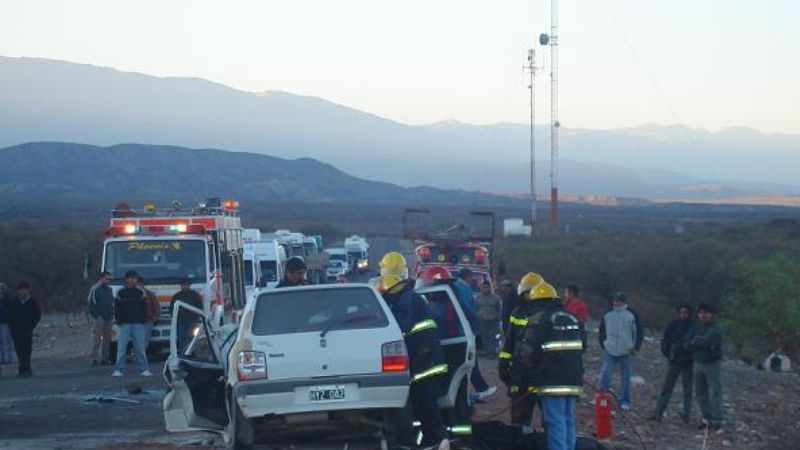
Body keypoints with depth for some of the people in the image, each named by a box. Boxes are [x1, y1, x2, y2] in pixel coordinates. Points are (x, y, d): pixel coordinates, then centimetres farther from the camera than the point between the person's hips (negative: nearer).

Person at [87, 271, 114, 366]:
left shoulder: (109, 290, 17)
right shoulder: (95, 289, -5)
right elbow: (91, 303, -8)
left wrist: (112, 315, 11)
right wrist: (94, 315, -13)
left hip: (108, 318, 7)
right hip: (99, 317, -7)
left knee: (107, 339, 7)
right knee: (97, 338, -11)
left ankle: (104, 358, 12)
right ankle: (94, 358, -13)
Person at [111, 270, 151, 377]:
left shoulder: (141, 293, 8)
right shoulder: (121, 293, 4)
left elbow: (144, 308, 10)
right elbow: (117, 308, 5)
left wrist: (142, 320, 0)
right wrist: (119, 321, -3)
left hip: (138, 324, 1)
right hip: (125, 324, -1)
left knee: (140, 348, 0)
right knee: (121, 348, -4)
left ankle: (144, 369, 3)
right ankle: (119, 370, -1)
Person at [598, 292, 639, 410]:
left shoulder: (631, 315, -4)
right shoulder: (608, 315, 5)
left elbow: (638, 333, 1)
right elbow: (602, 331, 16)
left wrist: (635, 347, -4)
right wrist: (603, 344, 9)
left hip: (626, 352, -2)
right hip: (610, 351, 2)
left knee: (626, 377, 5)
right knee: (605, 373, -7)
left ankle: (625, 401, 14)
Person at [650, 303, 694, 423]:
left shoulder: (694, 326, -7)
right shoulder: (672, 325, 2)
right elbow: (665, 341, 9)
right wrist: (668, 355, -1)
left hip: (688, 363, -3)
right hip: (675, 362, 3)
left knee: (687, 390, 6)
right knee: (666, 388, 5)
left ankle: (686, 416, 11)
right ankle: (658, 413, 9)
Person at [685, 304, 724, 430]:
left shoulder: (714, 329, -11)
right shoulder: (696, 328, 6)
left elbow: (707, 342, -25)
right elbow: (687, 345, -2)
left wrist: (695, 342, -7)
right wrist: (701, 343, -14)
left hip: (712, 364, -6)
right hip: (698, 363, 6)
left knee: (715, 392, -6)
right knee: (700, 392, 10)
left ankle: (717, 420, -4)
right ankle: (707, 418, 19)